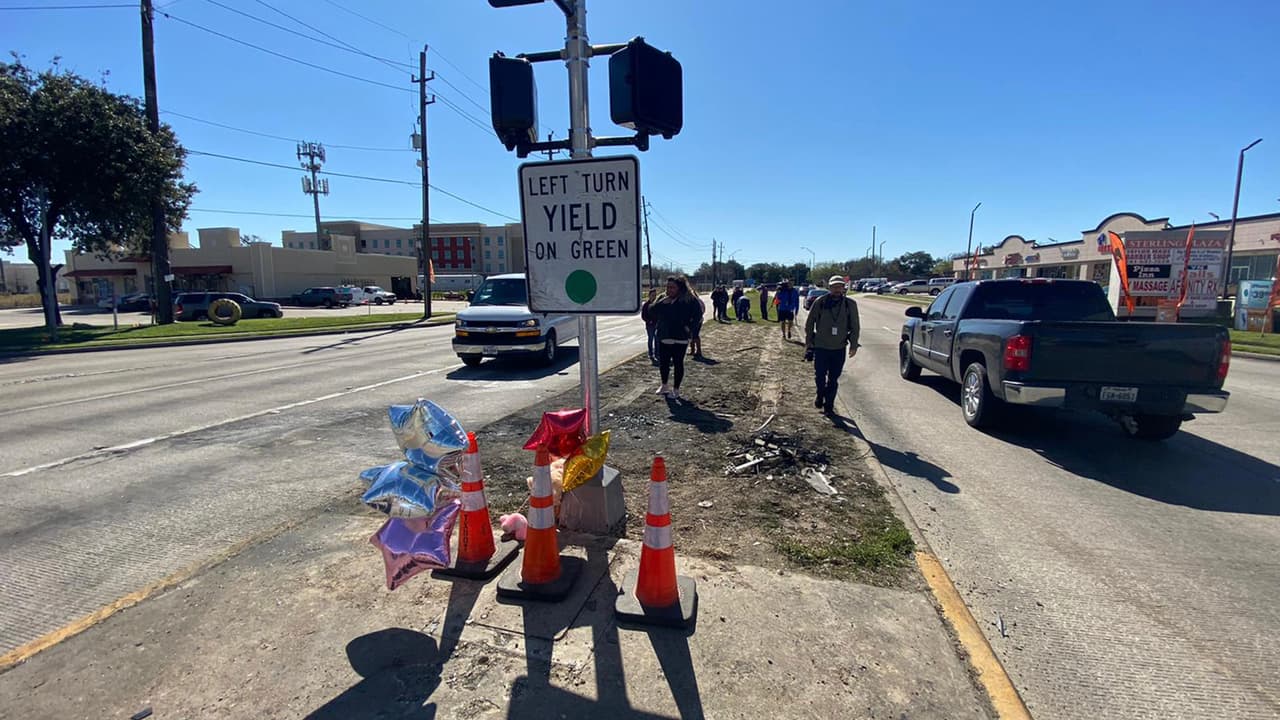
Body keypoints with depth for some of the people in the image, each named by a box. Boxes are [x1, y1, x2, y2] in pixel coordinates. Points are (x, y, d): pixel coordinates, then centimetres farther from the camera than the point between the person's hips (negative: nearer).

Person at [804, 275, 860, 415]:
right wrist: (809, 342, 2)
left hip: (839, 349, 1)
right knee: (820, 376, 3)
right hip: (821, 347, -1)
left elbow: (854, 326, 5)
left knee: (833, 380, 6)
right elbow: (809, 323, 3)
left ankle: (829, 405, 20)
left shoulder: (850, 304, -2)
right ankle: (820, 396, 32)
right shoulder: (820, 302, -5)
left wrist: (853, 345, 0)